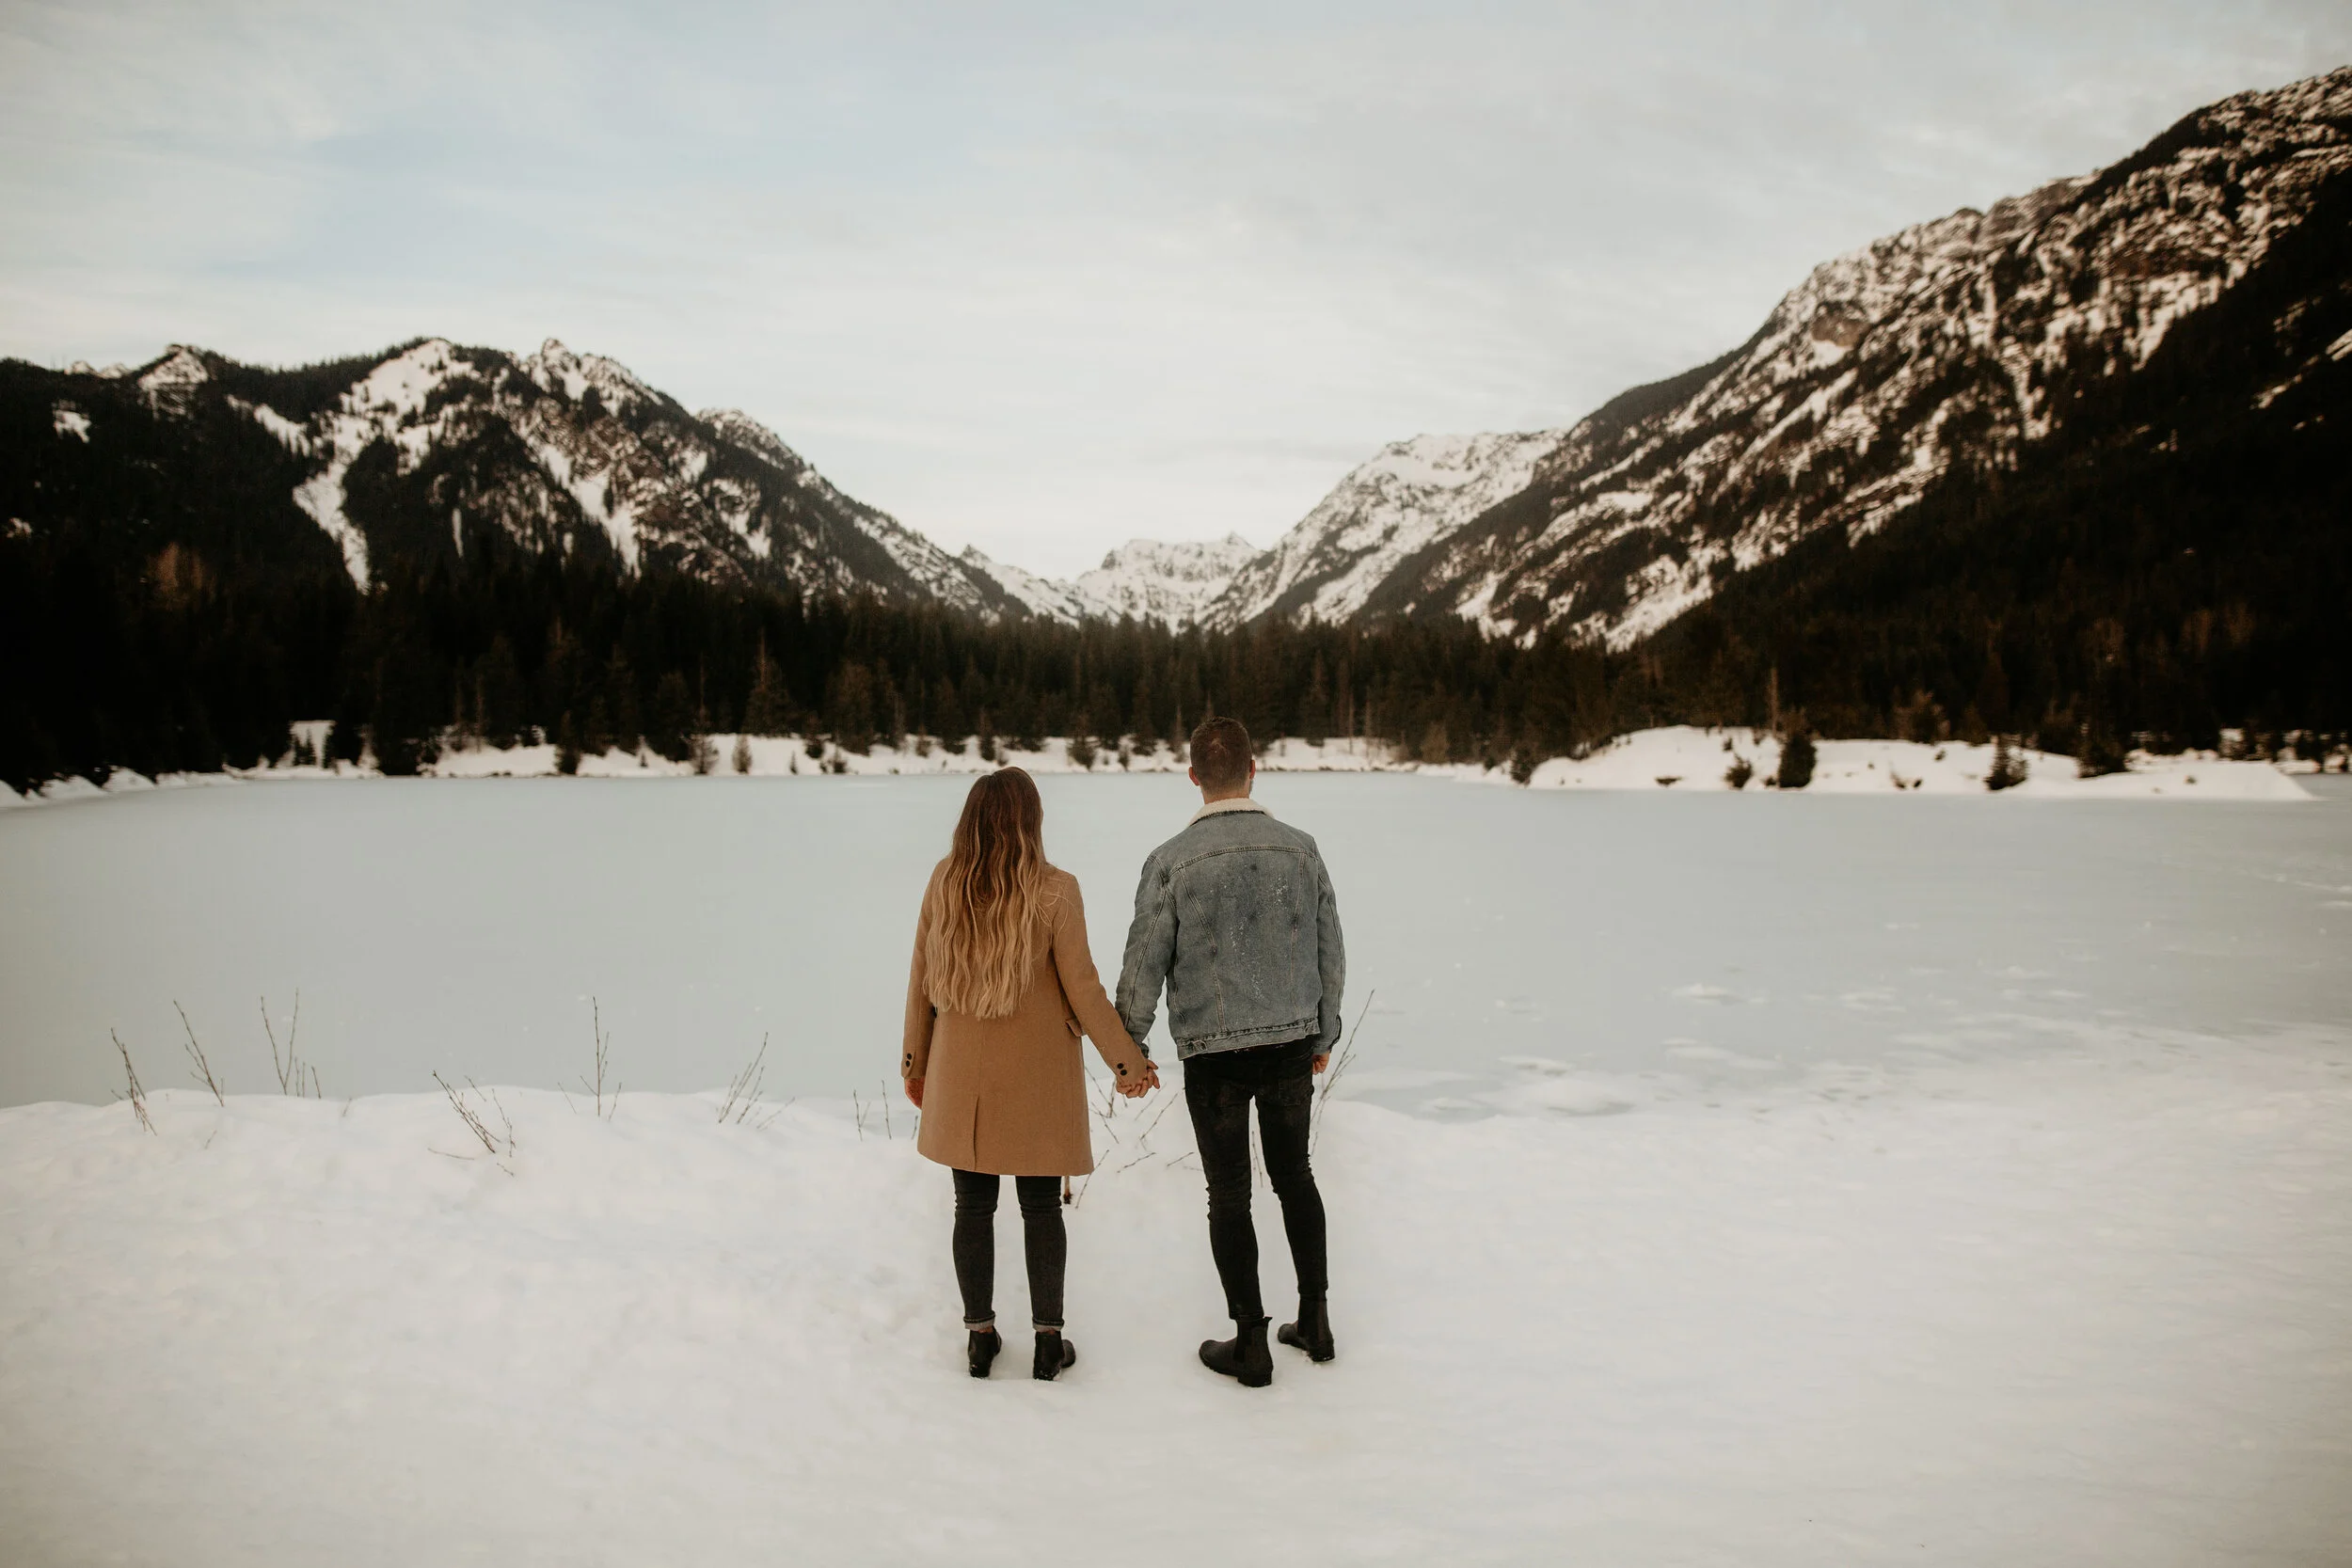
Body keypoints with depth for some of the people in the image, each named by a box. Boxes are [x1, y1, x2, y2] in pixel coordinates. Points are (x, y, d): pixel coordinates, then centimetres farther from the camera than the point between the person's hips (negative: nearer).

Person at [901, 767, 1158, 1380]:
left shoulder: (944, 882, -5)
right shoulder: (1055, 890, -13)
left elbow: (922, 978, 1)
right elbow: (1082, 989, -11)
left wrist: (915, 1060, 13)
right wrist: (1127, 1061, 0)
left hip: (961, 1072, 2)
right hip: (1036, 1075, -2)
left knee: (973, 1205, 12)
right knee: (1040, 1207, 9)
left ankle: (980, 1335, 22)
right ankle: (1049, 1340, 17)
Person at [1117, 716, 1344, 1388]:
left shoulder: (1171, 861, -12)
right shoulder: (1300, 848, -3)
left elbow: (1145, 965, -9)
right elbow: (1330, 954, 5)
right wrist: (1323, 1034, 18)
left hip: (1214, 1052, -3)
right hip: (1293, 1042, 3)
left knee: (1229, 1195, 9)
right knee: (1293, 1174, 20)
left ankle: (1251, 1344, 17)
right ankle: (1315, 1320, 27)